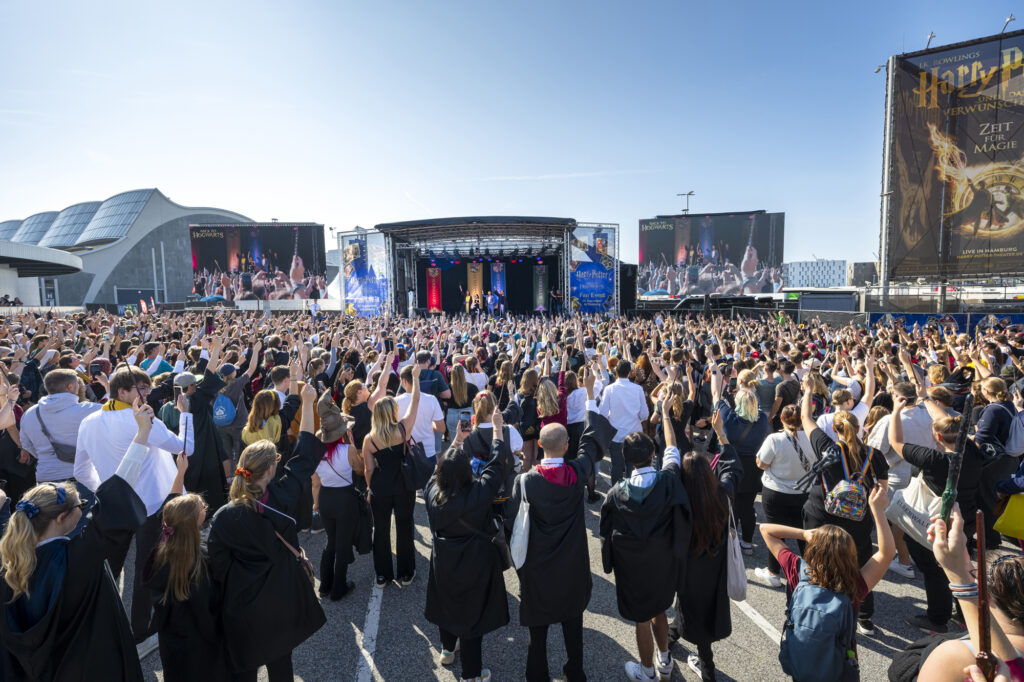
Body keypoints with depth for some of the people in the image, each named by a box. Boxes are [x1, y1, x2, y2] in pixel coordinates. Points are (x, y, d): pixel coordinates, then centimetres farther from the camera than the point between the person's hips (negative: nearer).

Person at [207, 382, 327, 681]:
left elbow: (217, 567, -10)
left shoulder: (223, 518, -20)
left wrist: (222, 600, 11)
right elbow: (306, 456, -9)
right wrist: (307, 403, -4)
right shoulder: (283, 497, -19)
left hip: (243, 609, -1)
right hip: (282, 604, 1)